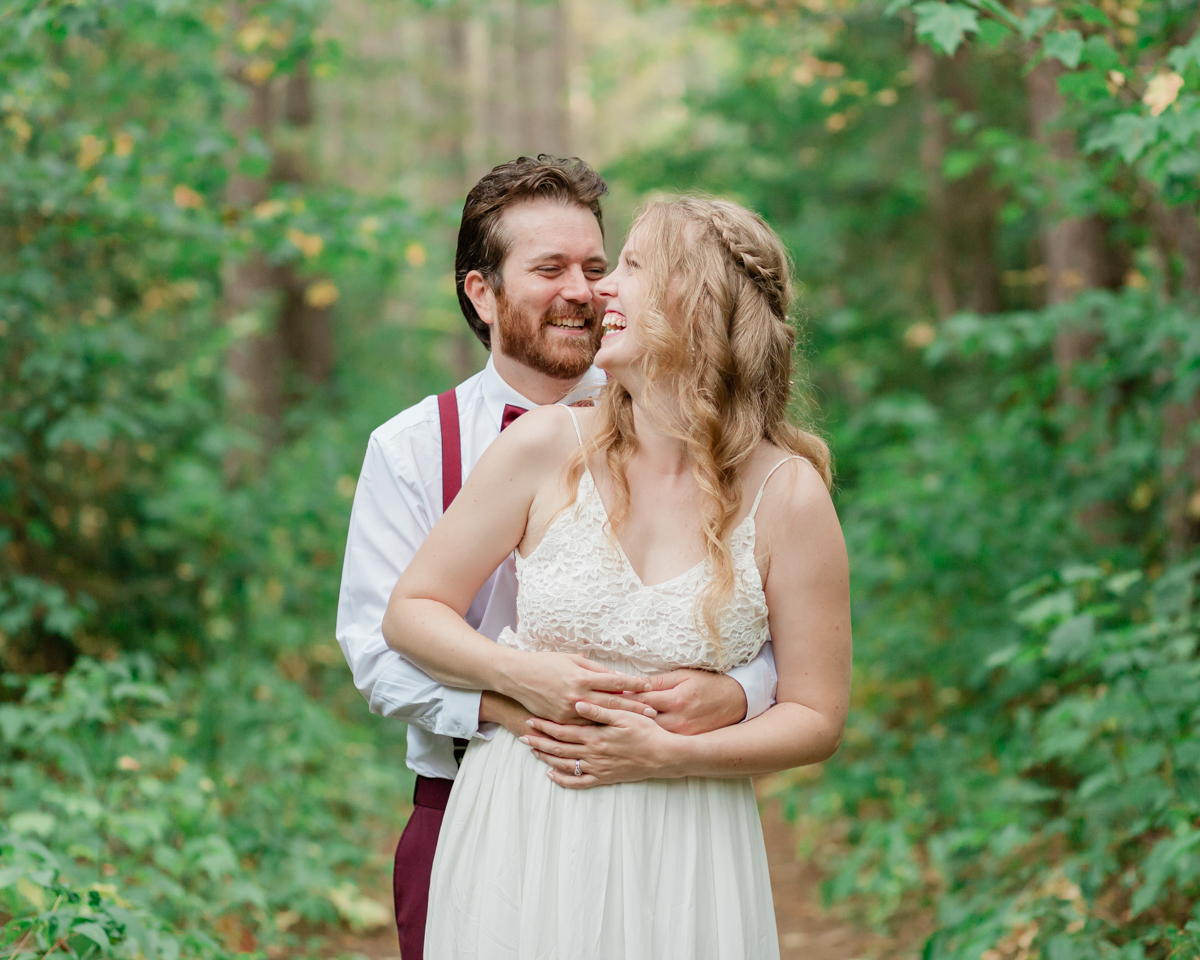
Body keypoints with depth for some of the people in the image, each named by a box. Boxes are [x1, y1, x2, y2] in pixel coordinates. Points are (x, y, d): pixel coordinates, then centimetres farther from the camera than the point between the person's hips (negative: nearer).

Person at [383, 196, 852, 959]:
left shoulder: (789, 495, -6)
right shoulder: (547, 449, -3)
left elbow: (816, 718, -1)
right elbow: (411, 610, 3)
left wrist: (669, 754, -14)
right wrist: (520, 675, -14)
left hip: (680, 858, -1)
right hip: (524, 842, 1)